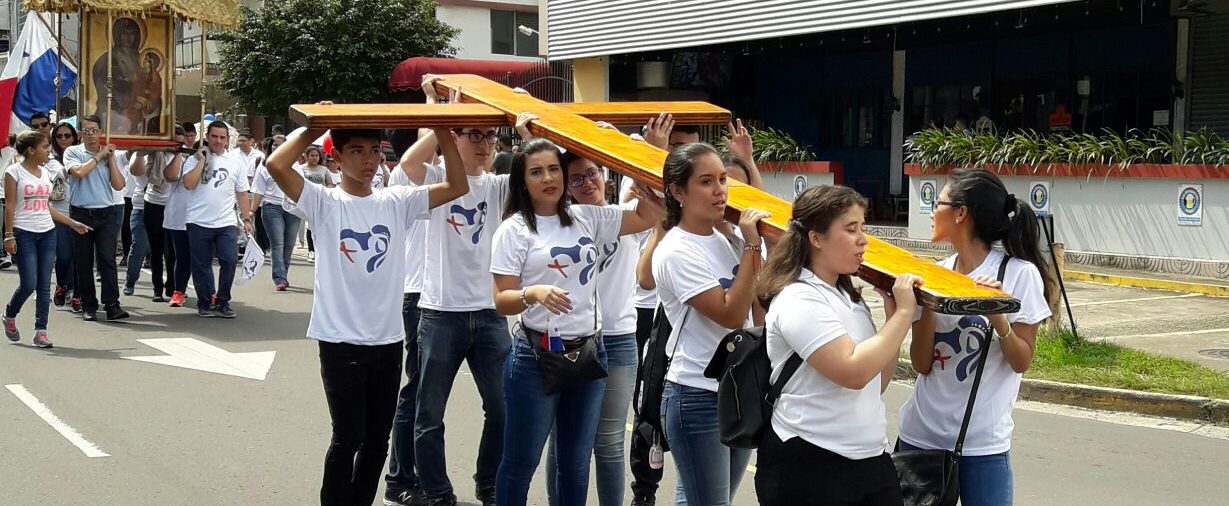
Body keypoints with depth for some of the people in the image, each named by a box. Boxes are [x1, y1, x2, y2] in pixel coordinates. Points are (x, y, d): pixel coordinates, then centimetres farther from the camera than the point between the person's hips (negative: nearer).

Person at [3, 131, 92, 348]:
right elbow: (10, 206, -7)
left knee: (44, 285, 1)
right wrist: (9, 236, -12)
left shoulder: (46, 173, 13)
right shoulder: (15, 172, -4)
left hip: (47, 233, 6)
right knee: (29, 284, -8)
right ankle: (9, 316, 18)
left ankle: (41, 329, 4)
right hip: (24, 233, -6)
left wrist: (73, 224, 15)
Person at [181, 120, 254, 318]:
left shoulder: (236, 163, 10)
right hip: (199, 222, -1)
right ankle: (205, 303, 16)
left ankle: (223, 302, 5)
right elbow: (188, 184, -13)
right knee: (201, 264, 4)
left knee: (230, 261, -8)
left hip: (226, 223, 1)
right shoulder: (195, 160, 3)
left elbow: (242, 194, 12)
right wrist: (202, 161, -9)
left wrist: (247, 219, 6)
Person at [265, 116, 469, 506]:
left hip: (388, 341, 4)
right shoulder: (323, 202, -5)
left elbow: (457, 186, 1)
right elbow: (276, 165, -19)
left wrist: (441, 130, -5)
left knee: (377, 441, 12)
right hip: (340, 341, -4)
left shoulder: (397, 202, 6)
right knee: (348, 438, -3)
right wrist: (312, 128, -10)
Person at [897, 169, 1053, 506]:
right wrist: (927, 303, -13)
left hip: (982, 442, -4)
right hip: (920, 434, 4)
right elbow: (922, 364, -1)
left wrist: (997, 314, -22)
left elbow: (1022, 362, -7)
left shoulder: (1019, 274, -8)